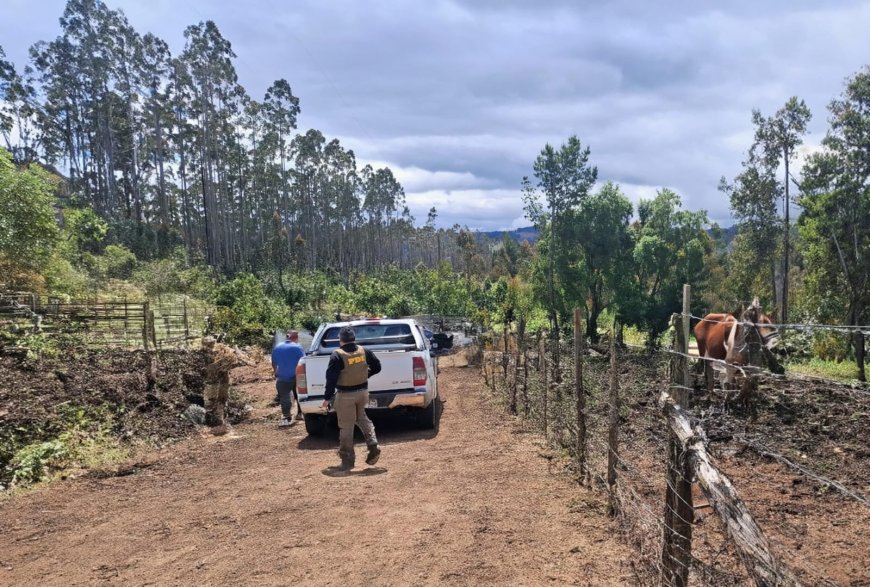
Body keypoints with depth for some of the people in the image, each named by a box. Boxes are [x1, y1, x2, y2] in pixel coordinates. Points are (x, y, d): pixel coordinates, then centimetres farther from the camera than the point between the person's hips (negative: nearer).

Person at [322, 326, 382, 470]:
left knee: (346, 427, 3)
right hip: (362, 391, 5)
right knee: (361, 418, 26)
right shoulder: (364, 351, 0)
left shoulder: (337, 355, -15)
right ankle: (373, 445, 11)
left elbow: (331, 378, -15)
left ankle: (347, 461, 9)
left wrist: (327, 398, -8)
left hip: (345, 395, -5)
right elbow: (377, 367, 8)